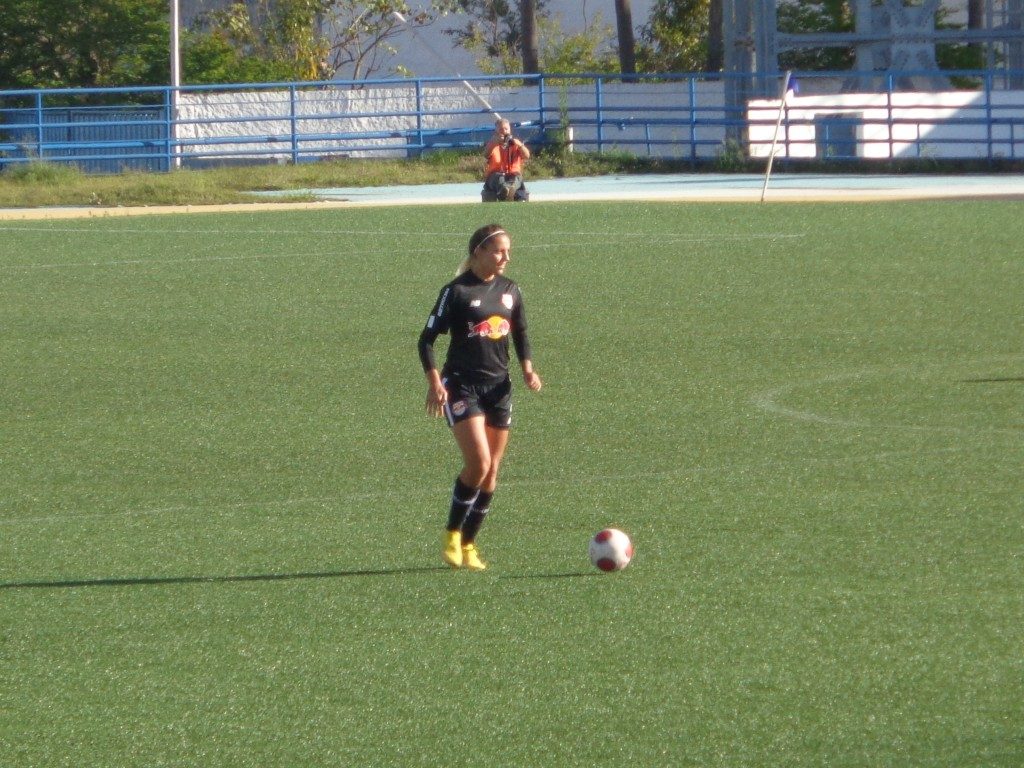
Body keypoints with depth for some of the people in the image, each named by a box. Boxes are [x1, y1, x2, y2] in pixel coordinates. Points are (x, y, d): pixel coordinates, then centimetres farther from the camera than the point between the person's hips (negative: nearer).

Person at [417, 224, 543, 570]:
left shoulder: (510, 291, 9)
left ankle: (468, 544, 15)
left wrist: (527, 369, 3)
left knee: (492, 471, 5)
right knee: (479, 461, -19)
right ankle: (452, 535, -2)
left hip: (498, 386, 6)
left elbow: (520, 334, 21)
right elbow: (427, 338, -7)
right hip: (462, 385, -6)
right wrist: (434, 381, -19)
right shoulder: (457, 291, -8)